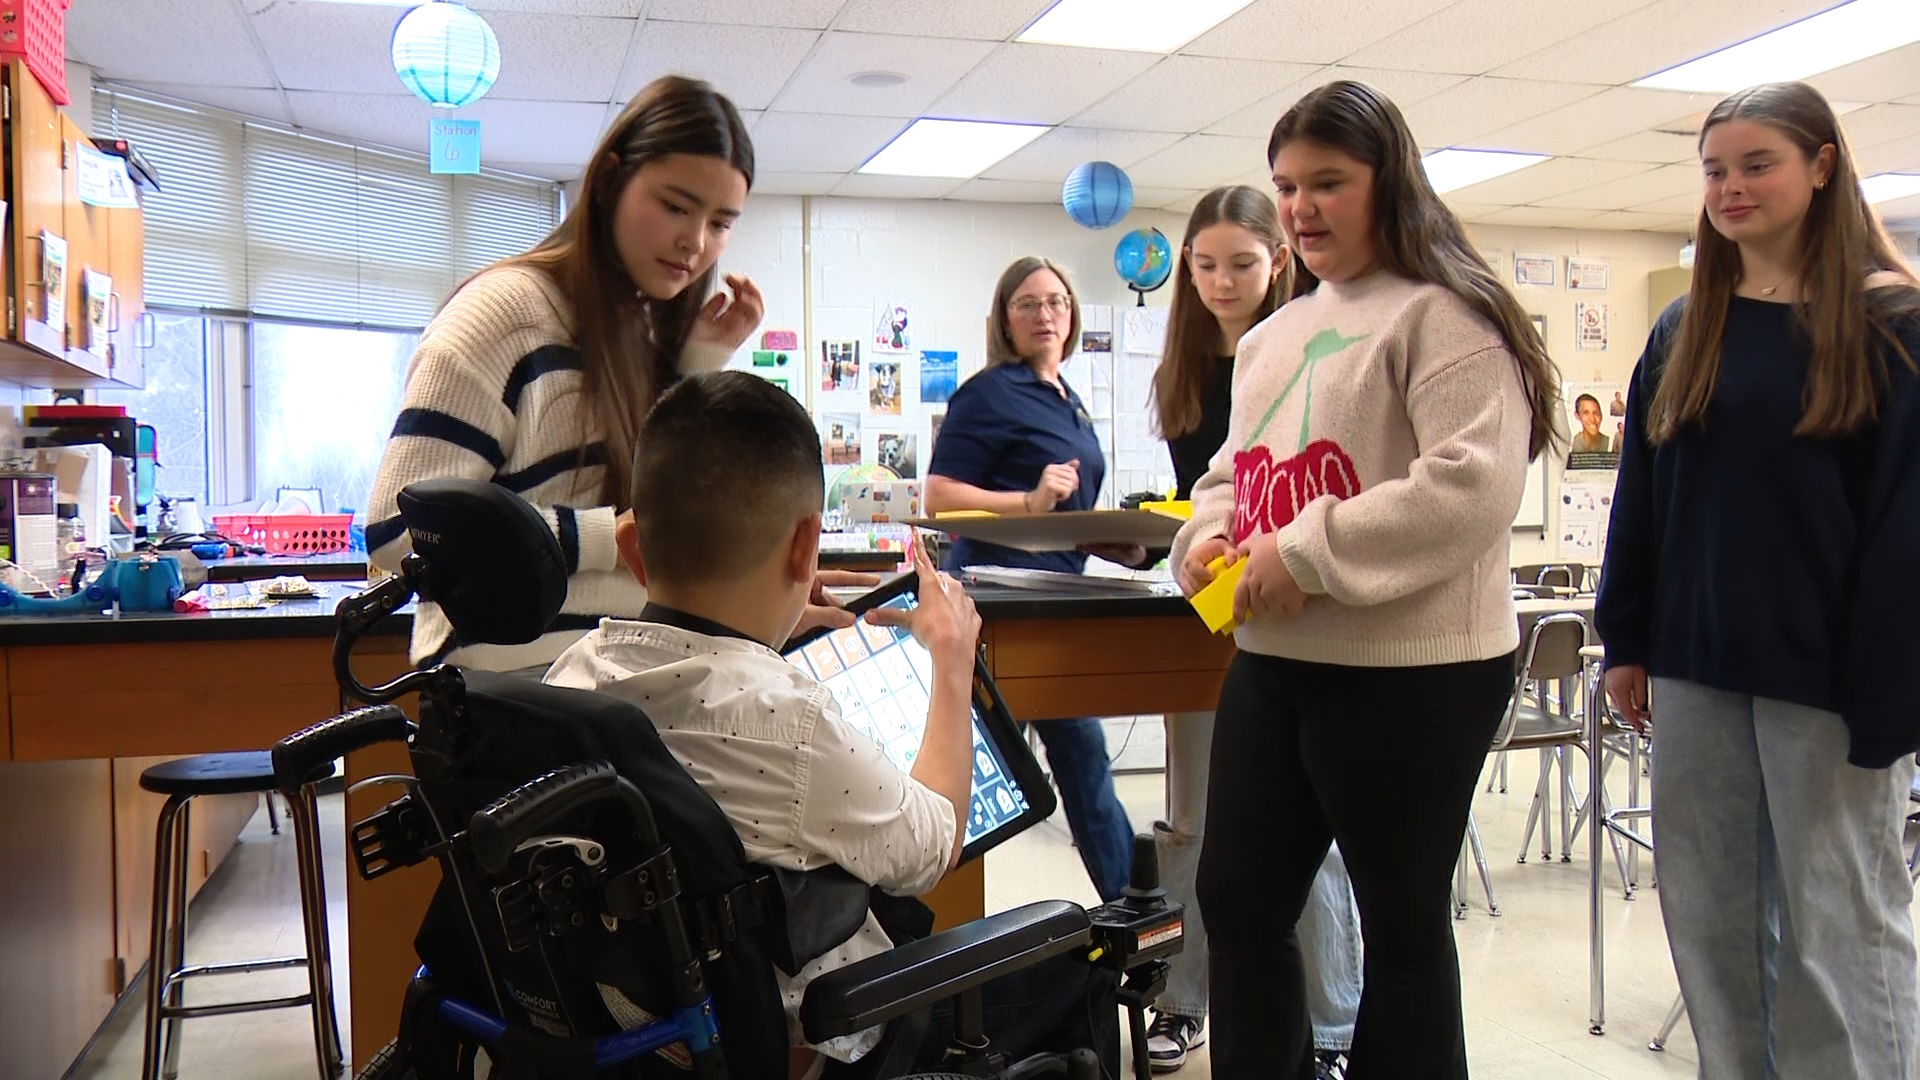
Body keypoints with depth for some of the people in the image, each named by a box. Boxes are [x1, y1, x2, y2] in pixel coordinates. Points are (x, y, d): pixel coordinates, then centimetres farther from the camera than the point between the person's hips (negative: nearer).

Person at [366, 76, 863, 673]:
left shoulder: (653, 333, 15)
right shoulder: (506, 310, -7)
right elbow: (397, 530, -14)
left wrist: (702, 369, 6)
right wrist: (611, 536, -17)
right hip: (519, 682, -7)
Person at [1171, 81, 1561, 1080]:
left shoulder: (1442, 315, -10)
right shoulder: (1275, 335, 16)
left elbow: (1474, 484, -22)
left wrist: (1308, 553, -22)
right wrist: (1209, 533, -1)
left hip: (1411, 672, -8)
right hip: (1272, 663, 8)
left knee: (1401, 923, 9)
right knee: (1237, 900, 14)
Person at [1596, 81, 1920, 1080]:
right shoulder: (1682, 332, 10)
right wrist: (1627, 641, 9)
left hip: (1825, 677, -5)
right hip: (1698, 670, 5)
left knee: (1840, 924, 4)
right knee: (1709, 917, 11)